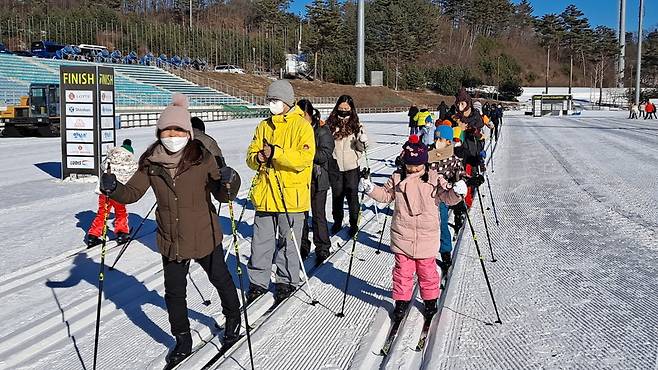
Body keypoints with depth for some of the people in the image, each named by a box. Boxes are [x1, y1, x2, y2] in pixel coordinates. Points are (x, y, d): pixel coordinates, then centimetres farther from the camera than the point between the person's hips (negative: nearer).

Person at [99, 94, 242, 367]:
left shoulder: (202, 158, -14)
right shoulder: (151, 163, -5)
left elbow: (222, 195, -14)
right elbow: (133, 192, -4)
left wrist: (228, 183, -36)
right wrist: (113, 189, -25)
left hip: (205, 236, -2)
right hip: (170, 241, 3)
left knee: (220, 279, 19)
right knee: (174, 292, 12)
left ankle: (233, 319, 47)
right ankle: (182, 341, 34)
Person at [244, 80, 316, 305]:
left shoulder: (302, 126, -5)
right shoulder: (264, 126, 12)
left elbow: (305, 158, -17)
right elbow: (251, 156, 13)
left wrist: (275, 153, -23)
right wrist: (257, 158, -11)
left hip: (291, 194, -5)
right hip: (265, 193, 5)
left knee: (288, 242, 8)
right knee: (261, 241, 10)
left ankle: (287, 282, 24)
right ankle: (258, 282, 24)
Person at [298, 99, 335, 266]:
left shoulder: (322, 131, -7)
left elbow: (326, 155, -14)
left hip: (317, 179, -4)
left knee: (318, 215, 3)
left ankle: (322, 248, 17)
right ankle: (303, 246, 26)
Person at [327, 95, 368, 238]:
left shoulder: (356, 126, -1)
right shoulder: (331, 124, 1)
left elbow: (361, 148, 2)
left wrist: (362, 142, -18)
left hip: (351, 166, -1)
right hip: (335, 166, 2)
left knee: (352, 195, 4)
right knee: (337, 194, 13)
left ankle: (354, 223, 19)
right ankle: (337, 221, 30)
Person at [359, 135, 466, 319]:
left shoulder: (434, 178, -3)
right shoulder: (397, 178, 2)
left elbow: (447, 197, -6)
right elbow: (386, 194, 13)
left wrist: (456, 192, -27)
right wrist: (371, 189, -3)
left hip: (427, 235, -1)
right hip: (402, 234, 1)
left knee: (427, 269, 11)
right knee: (402, 268, 8)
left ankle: (430, 299, 31)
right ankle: (402, 299, 24)